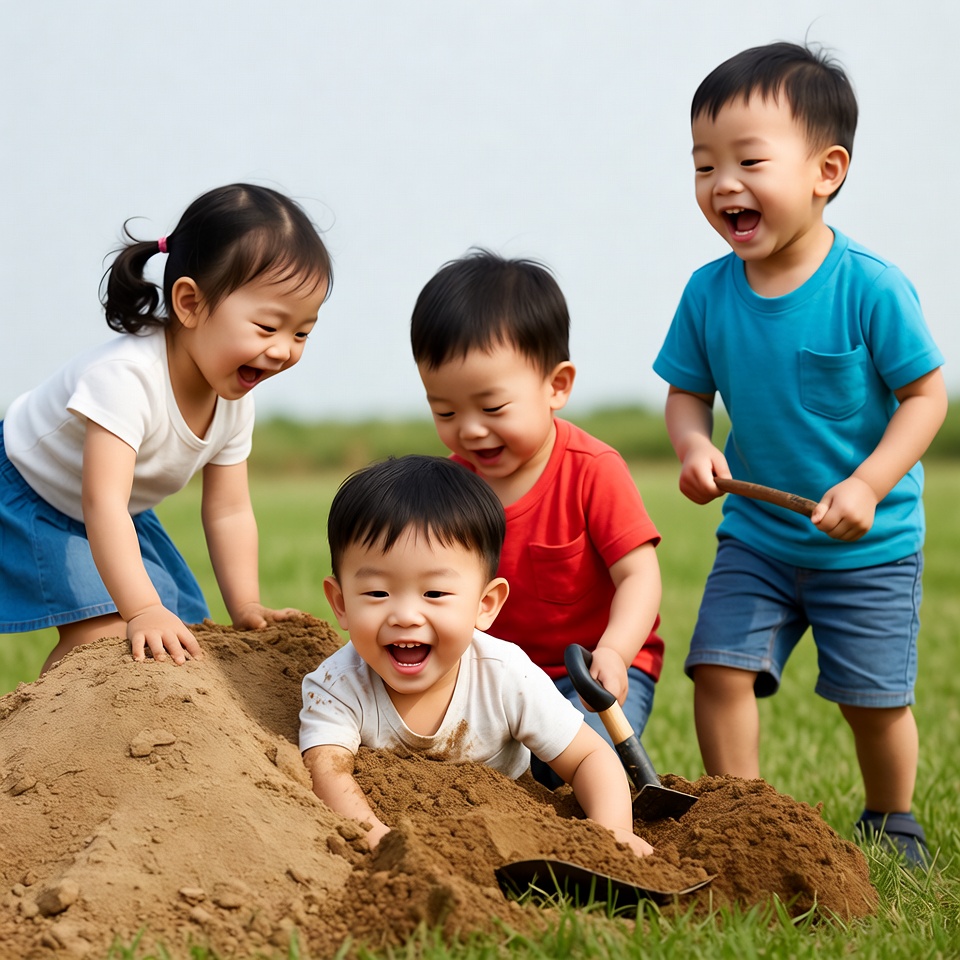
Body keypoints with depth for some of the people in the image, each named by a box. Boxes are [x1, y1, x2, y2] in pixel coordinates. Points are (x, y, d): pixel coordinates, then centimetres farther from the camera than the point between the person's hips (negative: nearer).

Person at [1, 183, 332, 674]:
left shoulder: (234, 399, -13)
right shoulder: (127, 376, -39)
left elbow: (229, 513, -5)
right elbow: (103, 504, -45)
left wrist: (246, 607, -13)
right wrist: (143, 611, -51)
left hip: (126, 514, 8)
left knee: (185, 621, 5)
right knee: (101, 631, -24)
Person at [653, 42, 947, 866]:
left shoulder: (869, 287, -19)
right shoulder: (709, 292, -7)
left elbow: (926, 395, -13)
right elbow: (687, 391, 5)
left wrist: (867, 486, -23)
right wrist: (693, 444, -18)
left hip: (868, 545, -3)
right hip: (756, 535, 3)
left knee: (874, 698, 5)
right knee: (720, 667, -8)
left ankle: (892, 822, 31)